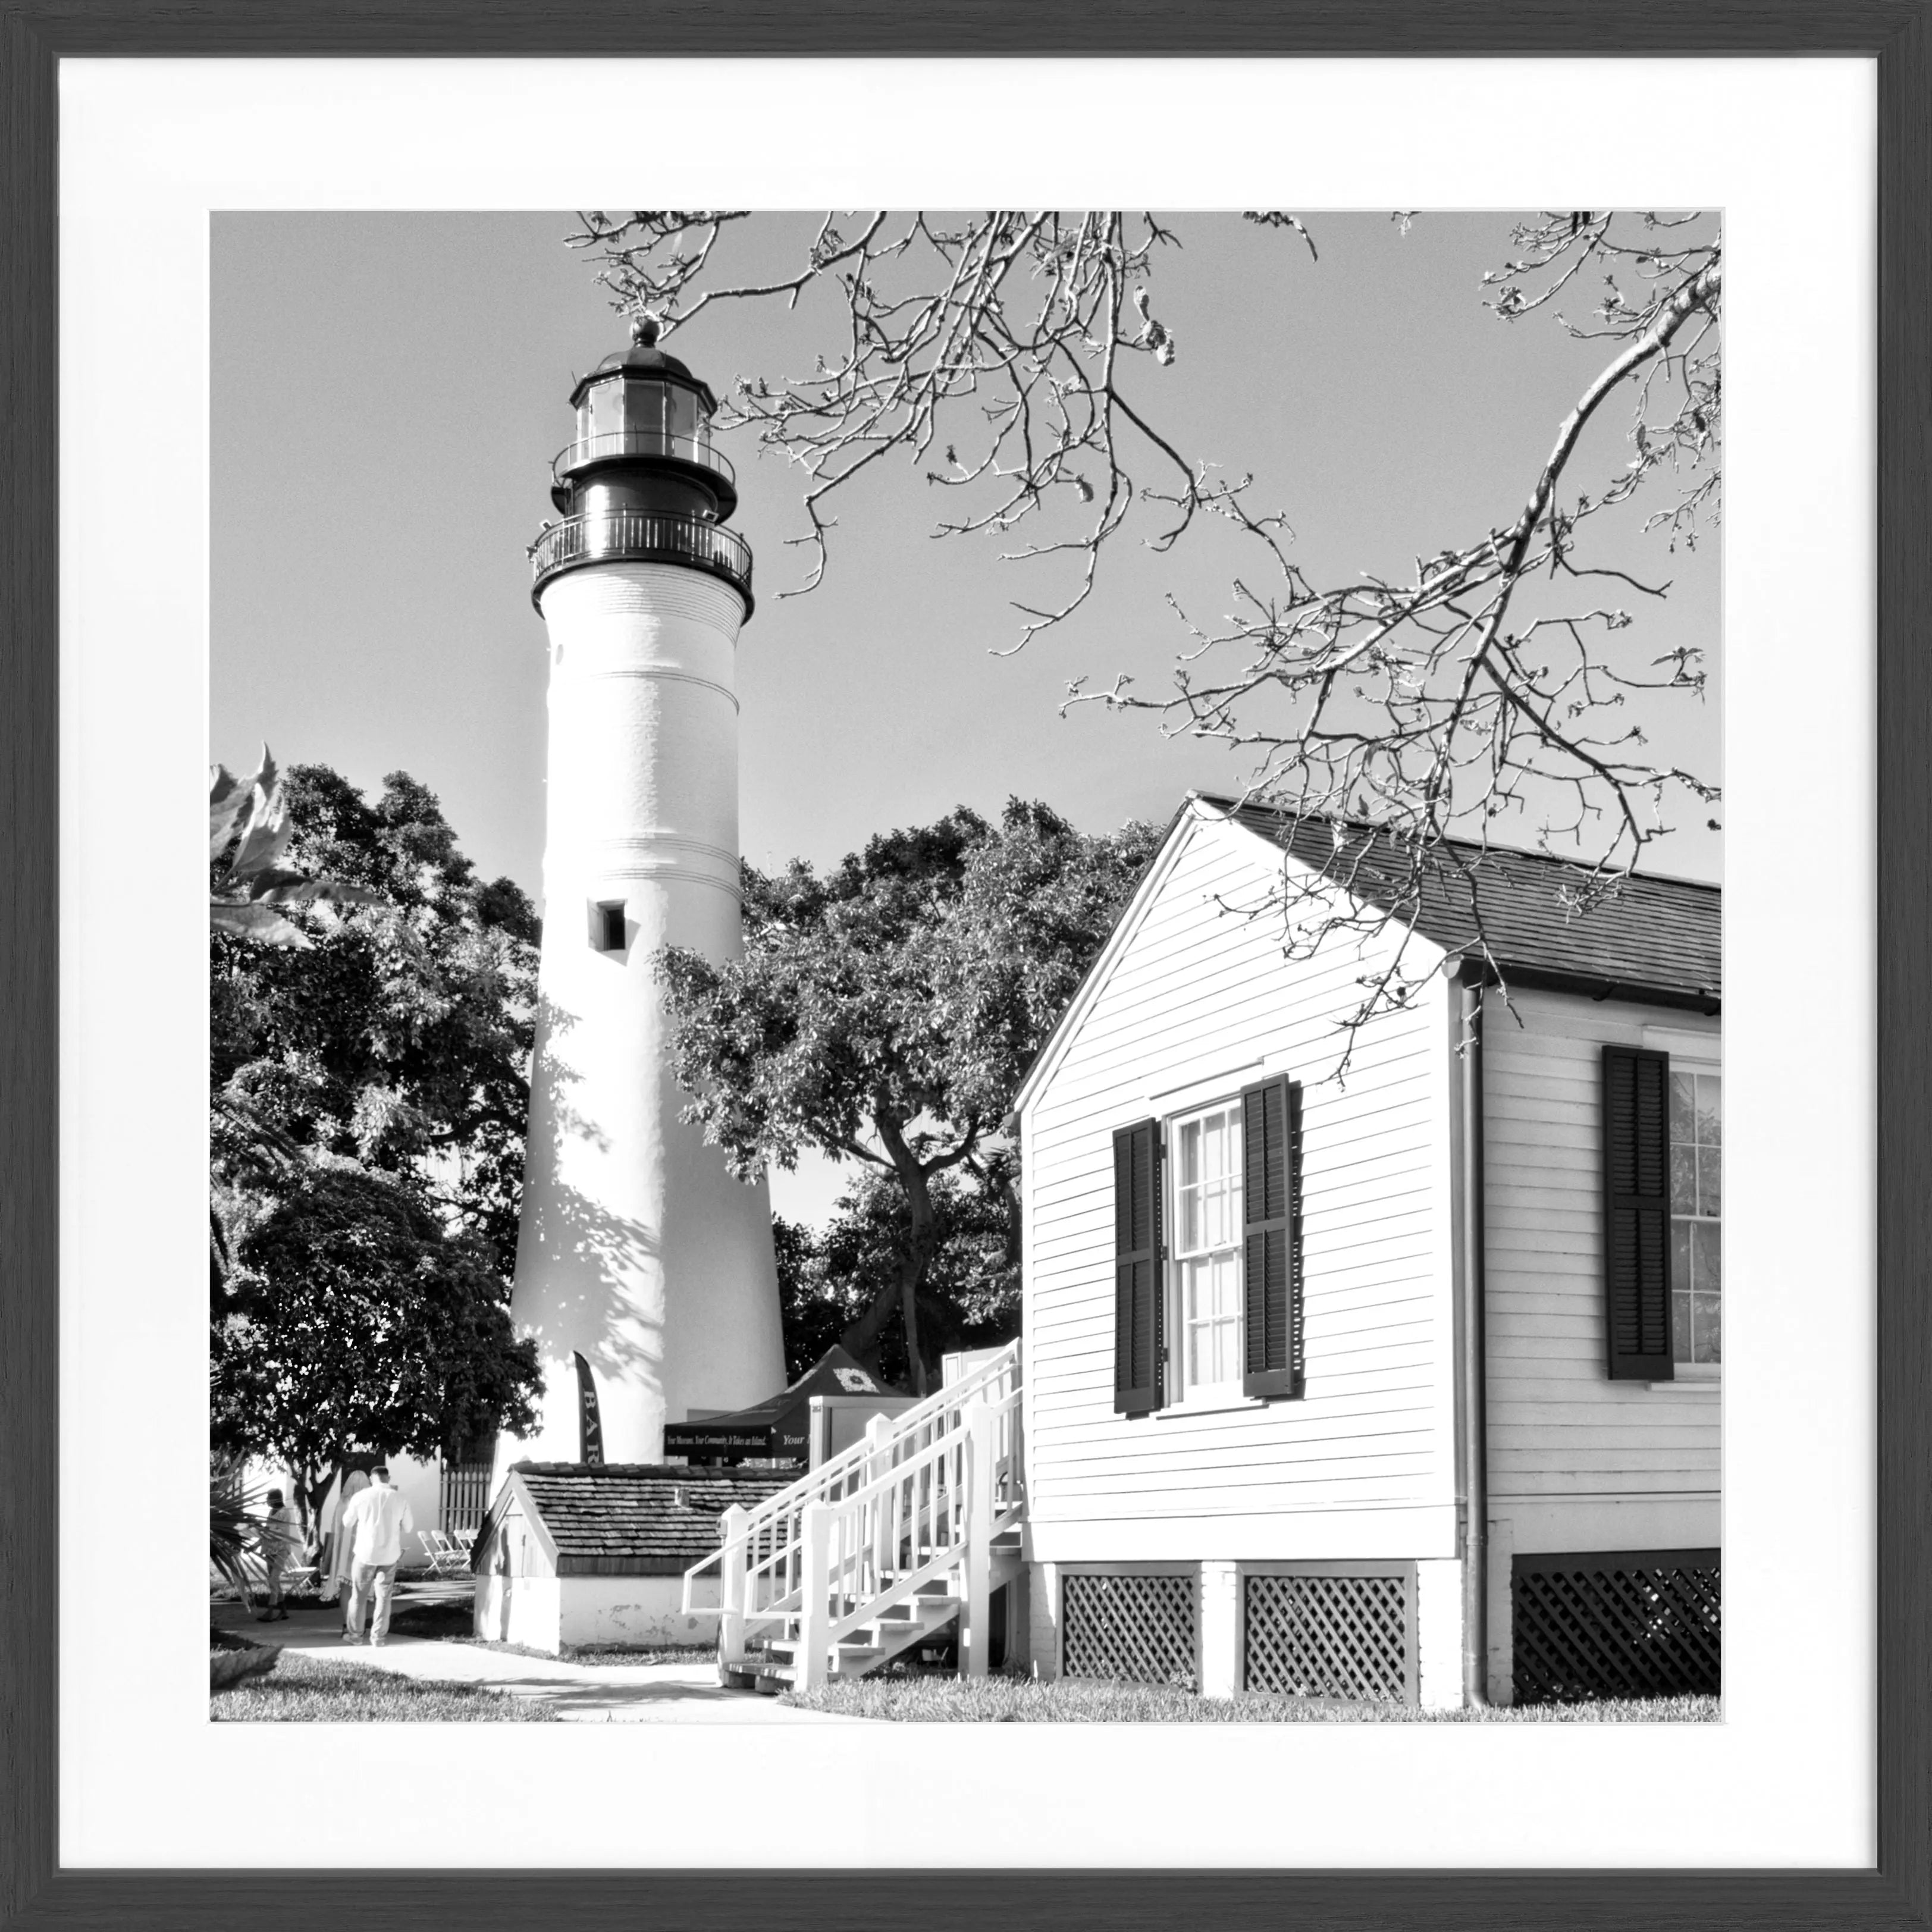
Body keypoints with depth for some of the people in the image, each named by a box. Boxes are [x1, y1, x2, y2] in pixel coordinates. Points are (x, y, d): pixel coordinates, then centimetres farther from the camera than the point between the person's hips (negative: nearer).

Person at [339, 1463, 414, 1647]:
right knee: (383, 1596, 10)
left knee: (359, 1595, 12)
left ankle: (354, 1634, 17)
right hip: (390, 1555, 1)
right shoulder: (399, 1498, -5)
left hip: (365, 1552, -1)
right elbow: (408, 1527, 4)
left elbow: (347, 1523, 4)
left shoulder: (361, 1497, -9)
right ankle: (379, 1636, 9)